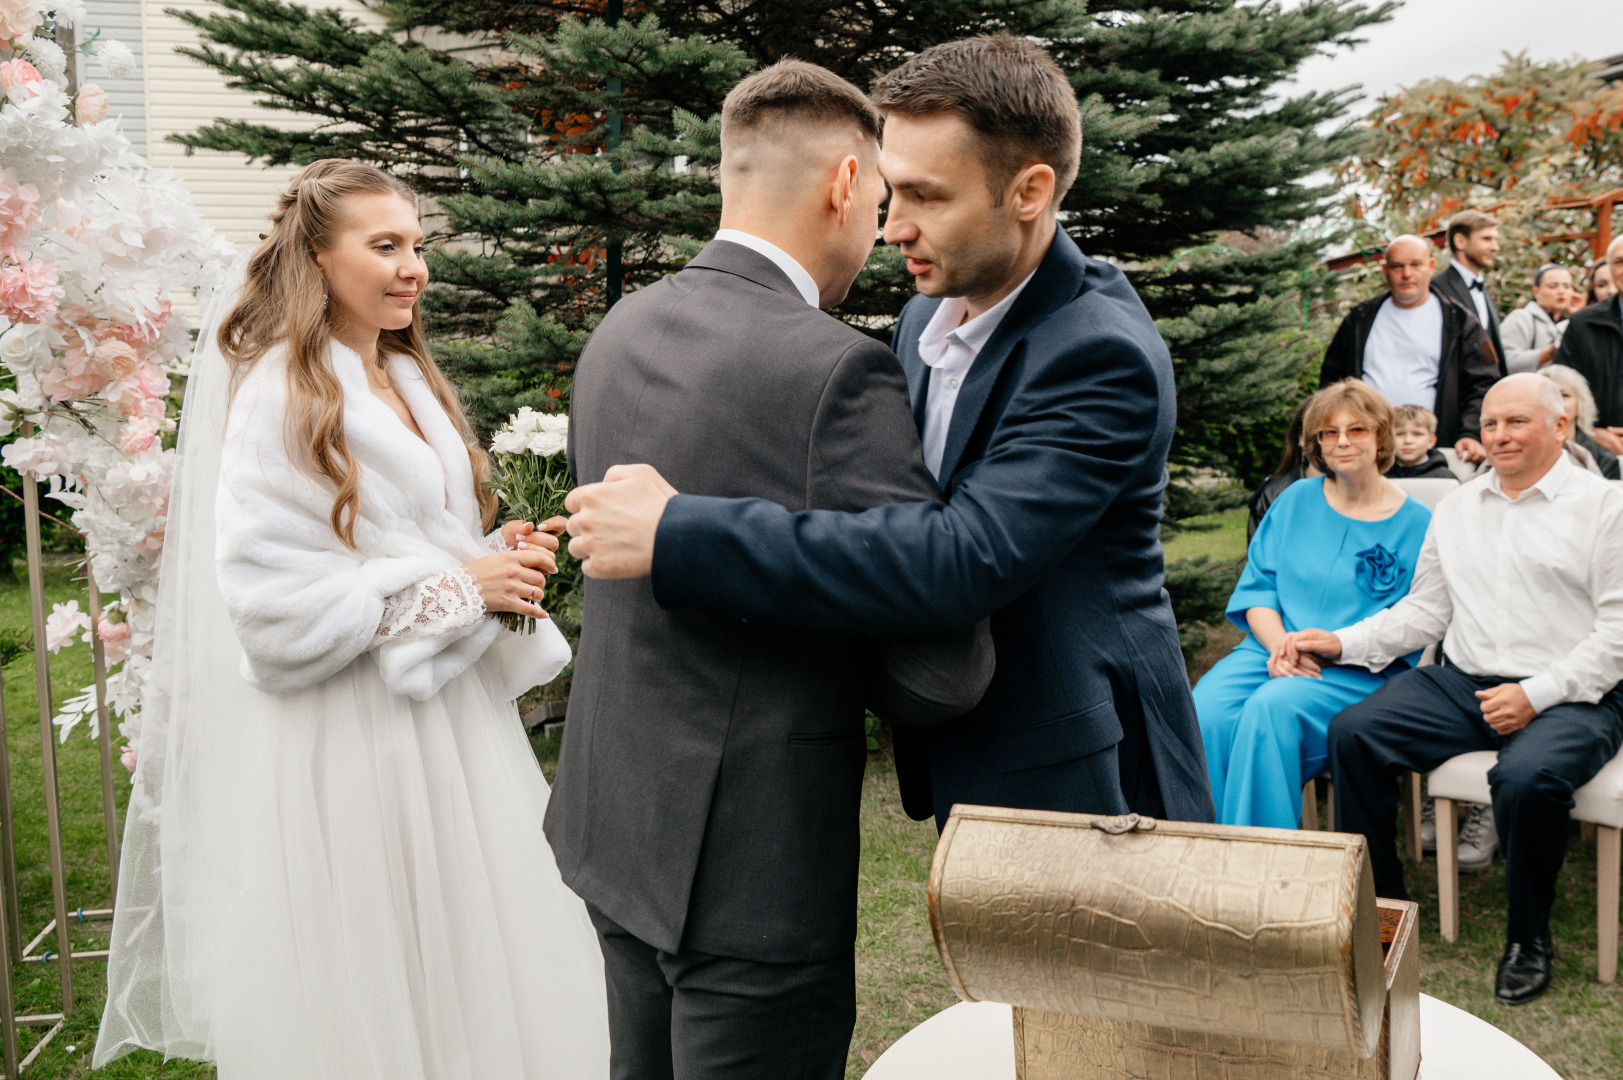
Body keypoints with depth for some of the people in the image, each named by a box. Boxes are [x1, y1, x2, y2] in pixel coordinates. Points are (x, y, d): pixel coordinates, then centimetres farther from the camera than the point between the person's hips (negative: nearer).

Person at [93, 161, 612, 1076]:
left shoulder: (412, 381, 13)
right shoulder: (279, 394, -11)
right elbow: (269, 594, -17)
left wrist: (500, 559, 0)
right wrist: (457, 589, -16)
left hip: (449, 718, 7)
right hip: (346, 739, -7)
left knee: (467, 955, 11)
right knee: (369, 979, 3)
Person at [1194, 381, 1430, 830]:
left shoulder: (1415, 524, 4)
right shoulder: (1296, 500, 16)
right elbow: (1257, 586, 11)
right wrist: (1282, 648, -8)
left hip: (1355, 672, -3)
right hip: (1271, 647, 3)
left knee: (1271, 708, -35)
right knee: (1206, 709, -29)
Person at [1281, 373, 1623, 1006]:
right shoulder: (1456, 510, 19)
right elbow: (1424, 613, 18)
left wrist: (1537, 694, -16)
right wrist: (1343, 642, 3)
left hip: (1571, 695, -5)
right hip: (1460, 681, 5)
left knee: (1527, 777, -35)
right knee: (1352, 733, -16)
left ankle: (1528, 936, -7)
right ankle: (1381, 907, -2)